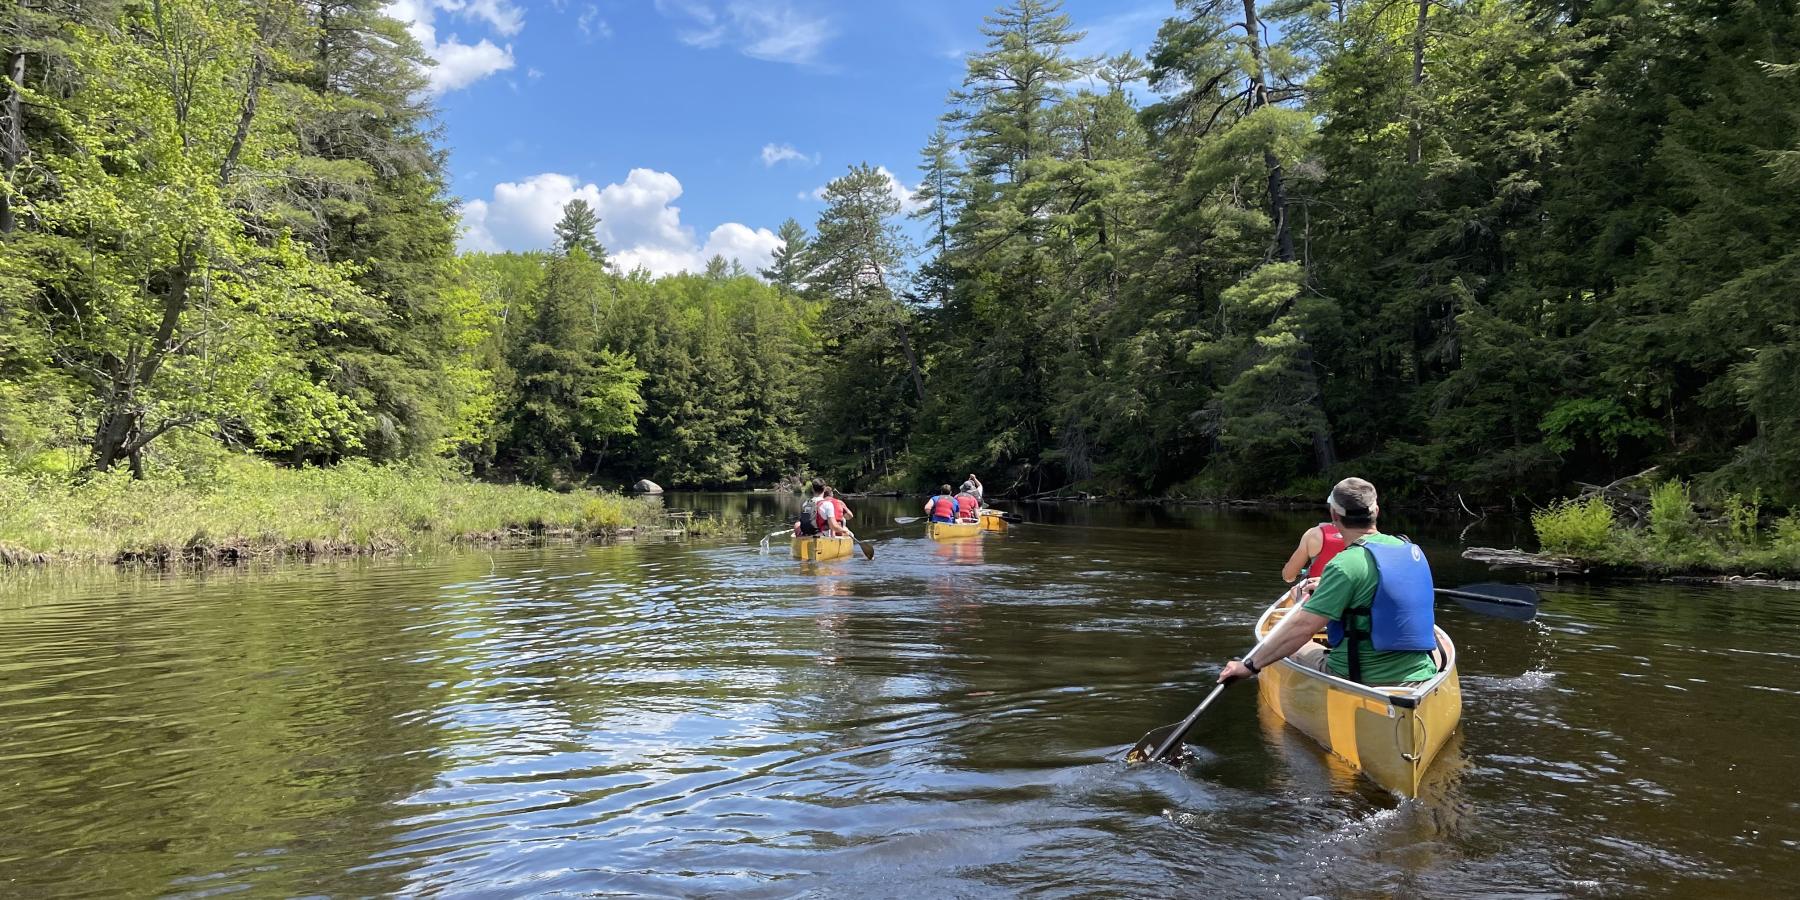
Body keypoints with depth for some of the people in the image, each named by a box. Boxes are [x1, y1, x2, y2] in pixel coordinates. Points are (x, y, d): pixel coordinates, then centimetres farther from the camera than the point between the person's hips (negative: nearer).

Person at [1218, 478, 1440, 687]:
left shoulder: (1346, 564, -18)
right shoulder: (1411, 549, 4)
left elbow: (1303, 626, -22)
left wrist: (1250, 665, -17)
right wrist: (1327, 588, 33)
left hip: (1362, 681, -7)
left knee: (1290, 649, 15)